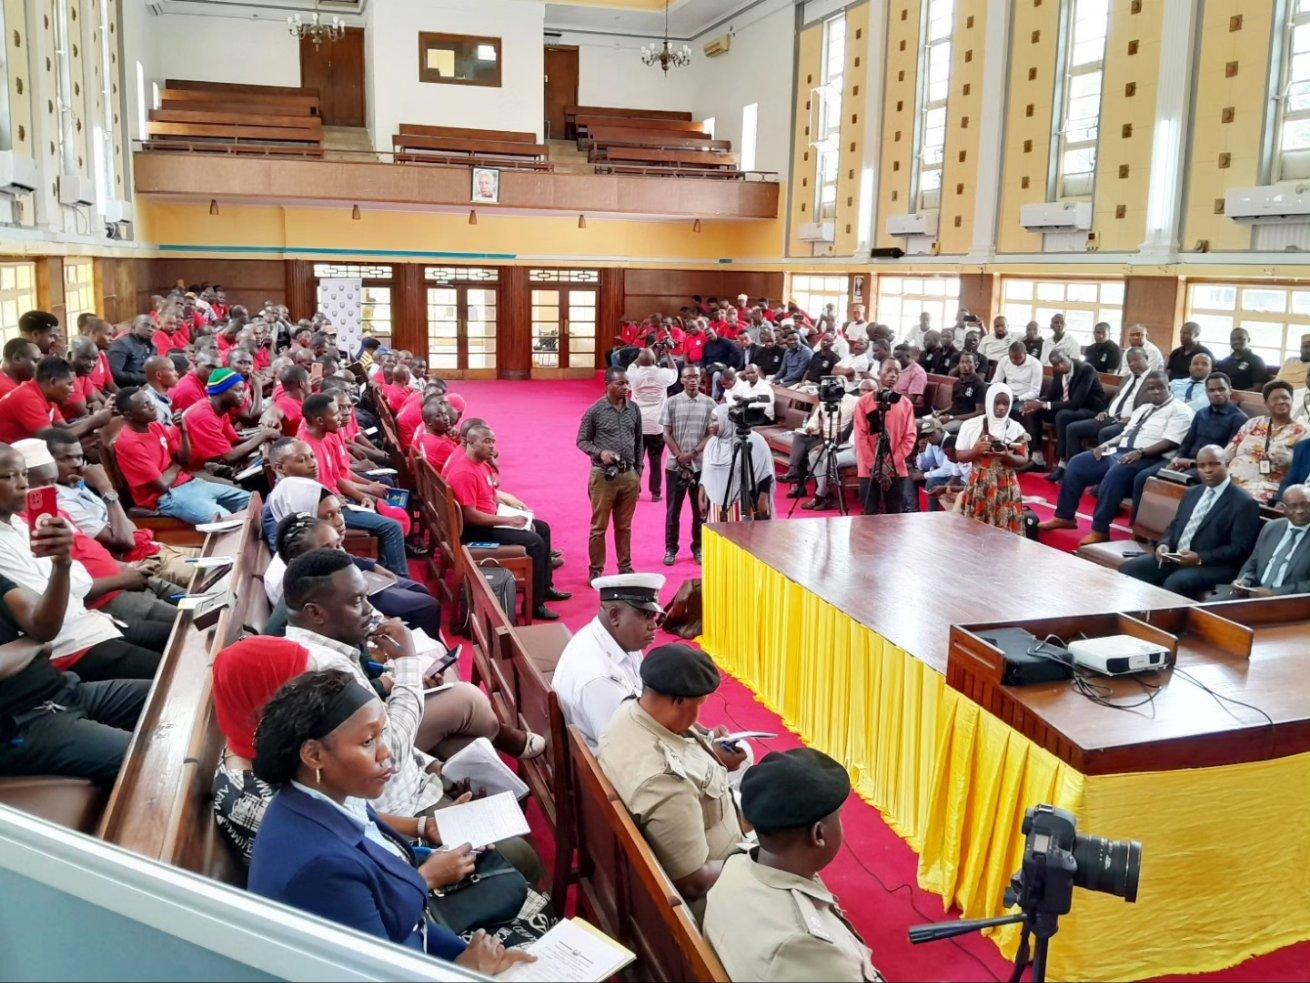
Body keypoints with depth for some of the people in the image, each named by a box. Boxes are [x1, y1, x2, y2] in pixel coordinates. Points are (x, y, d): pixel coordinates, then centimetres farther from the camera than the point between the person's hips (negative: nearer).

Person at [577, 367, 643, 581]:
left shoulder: (634, 409, 6)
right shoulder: (595, 411, -6)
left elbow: (639, 442, 13)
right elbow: (582, 441, 0)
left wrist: (638, 472, 11)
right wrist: (600, 453, -18)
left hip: (629, 475, 4)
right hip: (603, 475, -3)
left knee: (624, 526, 13)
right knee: (599, 526, 3)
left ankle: (625, 567, 24)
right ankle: (595, 570, 12)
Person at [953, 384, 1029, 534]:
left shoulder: (1016, 428, 1)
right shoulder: (971, 425, -2)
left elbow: (1023, 460, 2)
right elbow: (960, 456, 2)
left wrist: (1007, 456, -19)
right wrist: (976, 451, -17)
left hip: (1006, 487, 0)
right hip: (978, 486, 0)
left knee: (1005, 532, -2)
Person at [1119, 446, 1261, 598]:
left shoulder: (1244, 503, -4)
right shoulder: (1192, 493, 19)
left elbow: (1239, 550, -11)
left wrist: (1200, 558, -20)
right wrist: (1164, 545, 0)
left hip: (1211, 567, -7)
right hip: (1174, 558, 7)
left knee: (1175, 583, -35)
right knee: (1129, 569, -14)